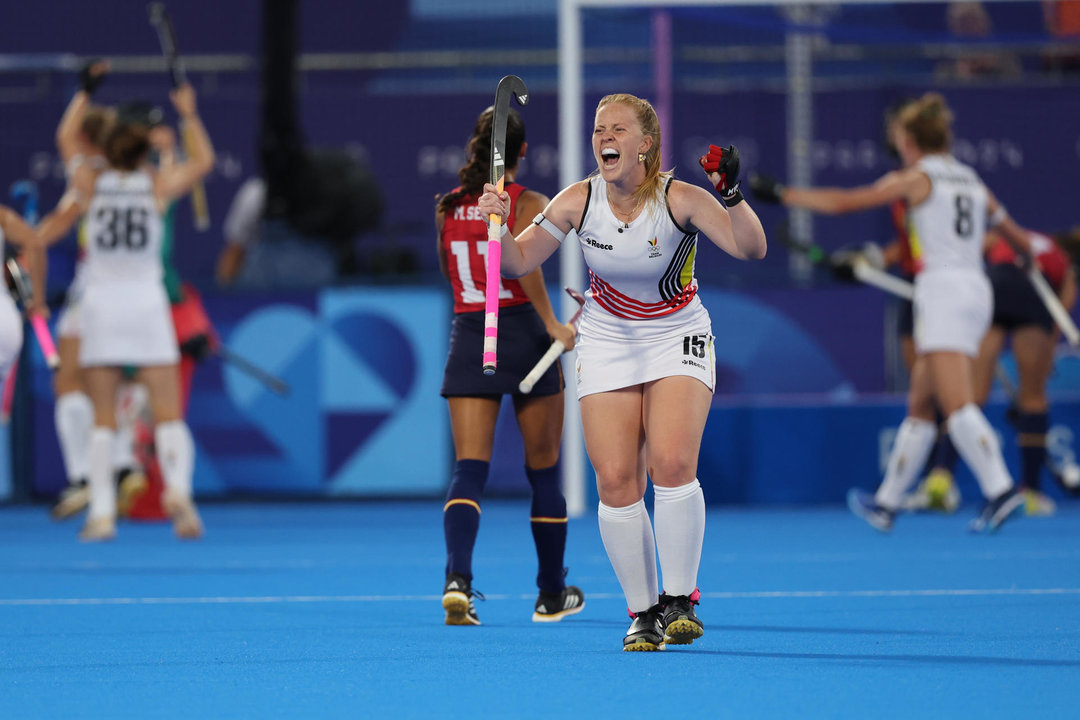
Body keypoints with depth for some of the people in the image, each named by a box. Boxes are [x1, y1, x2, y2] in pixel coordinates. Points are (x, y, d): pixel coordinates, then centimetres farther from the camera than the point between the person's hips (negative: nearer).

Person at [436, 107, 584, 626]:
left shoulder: (449, 208, 7)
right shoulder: (527, 204, -6)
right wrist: (551, 323, -23)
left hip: (467, 335, 3)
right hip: (522, 334, -3)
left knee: (469, 468, -4)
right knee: (544, 469, 11)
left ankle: (457, 578, -29)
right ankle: (551, 596, 20)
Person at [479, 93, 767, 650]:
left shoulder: (679, 199, -17)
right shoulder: (579, 201, -9)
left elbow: (750, 249, -25)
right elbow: (518, 261, -2)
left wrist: (732, 194, -39)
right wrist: (498, 227, -21)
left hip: (678, 340, -2)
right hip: (607, 344, 2)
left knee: (672, 464, -22)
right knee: (615, 479, -8)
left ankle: (680, 600, -9)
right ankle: (642, 611, 5)